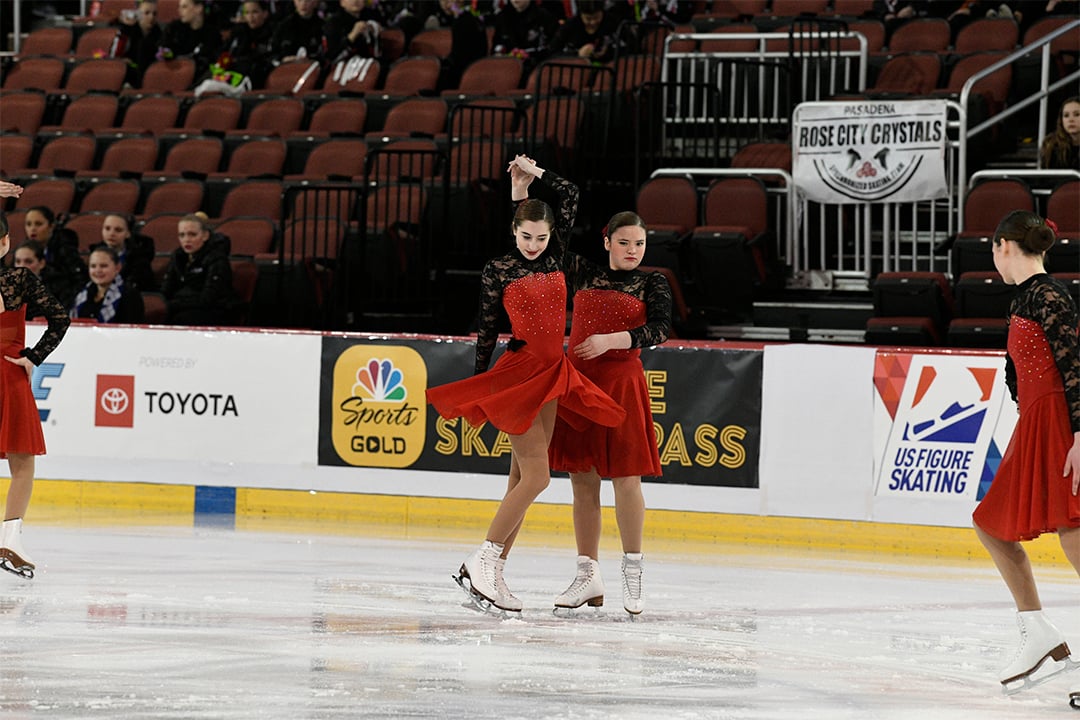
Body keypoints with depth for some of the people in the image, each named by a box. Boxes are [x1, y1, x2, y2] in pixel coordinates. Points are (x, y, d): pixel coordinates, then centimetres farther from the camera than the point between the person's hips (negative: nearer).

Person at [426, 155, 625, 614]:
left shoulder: (553, 258, 10)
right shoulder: (498, 270, -4)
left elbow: (571, 197, 14)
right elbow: (488, 329, -1)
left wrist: (535, 174, 11)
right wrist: (479, 385, 0)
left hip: (550, 375, 6)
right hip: (517, 371, -6)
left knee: (522, 479, 4)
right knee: (536, 476, -14)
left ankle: (492, 572, 6)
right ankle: (482, 561, -11)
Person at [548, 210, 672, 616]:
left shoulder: (652, 285, 4)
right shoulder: (583, 274, 11)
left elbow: (660, 330, -10)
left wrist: (612, 340, -21)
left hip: (621, 381, -3)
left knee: (625, 478, -7)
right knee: (582, 479, 5)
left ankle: (632, 574, 3)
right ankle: (588, 575, 12)